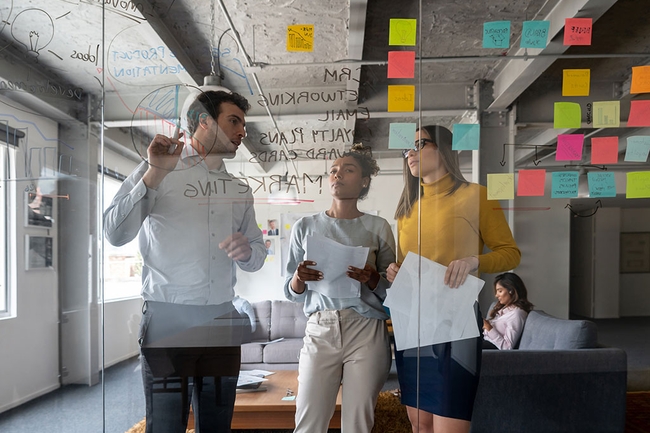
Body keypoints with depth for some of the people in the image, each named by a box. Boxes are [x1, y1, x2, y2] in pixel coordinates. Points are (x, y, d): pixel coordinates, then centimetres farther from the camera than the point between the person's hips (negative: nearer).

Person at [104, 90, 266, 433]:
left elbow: (257, 257, 17)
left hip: (222, 319, 5)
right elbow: (116, 234, -10)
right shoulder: (156, 170, 2)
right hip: (168, 318, -4)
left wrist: (247, 251, -7)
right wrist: (154, 173, -18)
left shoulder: (239, 190, 16)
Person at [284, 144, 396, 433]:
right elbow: (292, 294, 10)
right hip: (320, 331, 1)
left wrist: (371, 279, -14)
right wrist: (299, 278, -11)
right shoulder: (305, 227, 9)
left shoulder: (377, 227, 6)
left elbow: (391, 291, 6)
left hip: (367, 332, 0)